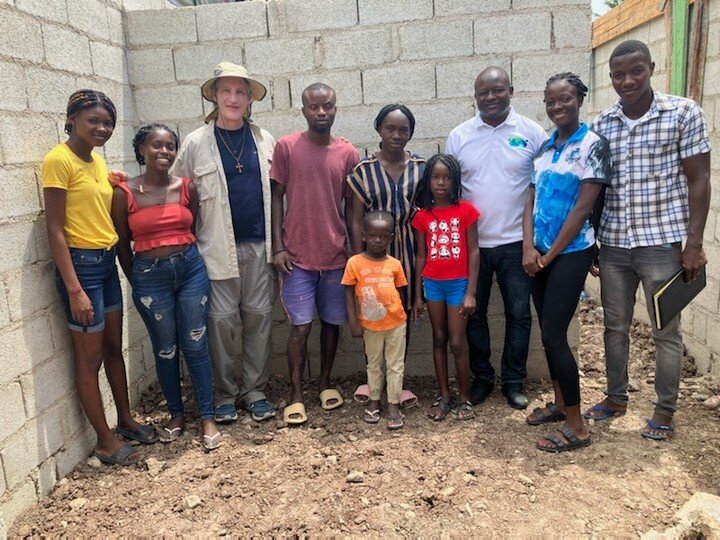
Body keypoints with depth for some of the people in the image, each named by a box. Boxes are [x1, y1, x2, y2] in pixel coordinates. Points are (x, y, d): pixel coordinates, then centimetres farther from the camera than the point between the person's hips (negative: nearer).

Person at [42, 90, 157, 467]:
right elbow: (55, 229, -16)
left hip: (107, 262, 8)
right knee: (90, 357, 4)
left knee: (114, 347, 18)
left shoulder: (97, 160, 11)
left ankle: (125, 420, 34)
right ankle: (105, 440, 18)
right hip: (81, 264, -8)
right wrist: (74, 290, -19)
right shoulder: (59, 160, -13)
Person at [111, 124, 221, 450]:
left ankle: (207, 418, 16)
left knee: (195, 347, 4)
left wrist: (188, 263, 11)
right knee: (165, 350, 11)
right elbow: (123, 245, 3)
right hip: (149, 276, -1)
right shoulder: (124, 193, -5)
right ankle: (176, 414, 29)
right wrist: (138, 282, 8)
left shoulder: (187, 187, 1)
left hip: (190, 269, 1)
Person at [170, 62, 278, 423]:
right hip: (218, 247, -2)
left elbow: (276, 191, 10)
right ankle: (225, 394, 19)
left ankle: (255, 390, 21)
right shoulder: (196, 143, 0)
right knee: (222, 321, 3)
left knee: (259, 316, 6)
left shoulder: (264, 139, 7)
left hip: (259, 245, 2)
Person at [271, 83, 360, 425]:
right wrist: (278, 247, -6)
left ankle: (325, 383, 30)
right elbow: (276, 198, 0)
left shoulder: (348, 153, 3)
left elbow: (351, 206, 8)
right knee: (301, 326, -1)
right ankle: (296, 395, 12)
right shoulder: (286, 147, -2)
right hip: (297, 256, -2)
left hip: (336, 256, 3)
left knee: (332, 322, 12)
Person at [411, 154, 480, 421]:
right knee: (439, 339, 11)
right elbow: (421, 256, 8)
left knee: (457, 342, 0)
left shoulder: (465, 210, -5)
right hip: (432, 283, 3)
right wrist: (417, 295, 8)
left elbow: (473, 252, -6)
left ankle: (465, 398, 16)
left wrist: (470, 293, -11)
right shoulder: (423, 215, 3)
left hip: (458, 282, -3)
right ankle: (444, 397, 21)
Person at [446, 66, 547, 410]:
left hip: (516, 242, -1)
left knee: (518, 314, 7)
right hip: (470, 243, 2)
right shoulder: (459, 136, 3)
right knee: (473, 314, 10)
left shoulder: (532, 133, -2)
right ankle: (481, 377, 28)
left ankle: (514, 381, 23)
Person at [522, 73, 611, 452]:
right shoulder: (544, 147, 10)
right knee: (548, 332, 12)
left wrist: (550, 255, -11)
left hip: (570, 253, -6)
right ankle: (559, 402, 29)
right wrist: (529, 248, -6)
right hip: (541, 253, 6)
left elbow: (583, 207, -14)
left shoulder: (593, 145, -9)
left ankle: (576, 426, 4)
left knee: (553, 334, -8)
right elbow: (531, 200, 7)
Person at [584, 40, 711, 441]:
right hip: (613, 244, 4)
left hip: (662, 243, -4)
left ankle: (665, 411, 21)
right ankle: (616, 397, 31)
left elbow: (698, 181, -4)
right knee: (615, 326, 14)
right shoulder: (601, 124, 7)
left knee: (666, 332, 6)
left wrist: (694, 244, -9)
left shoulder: (684, 113, -3)